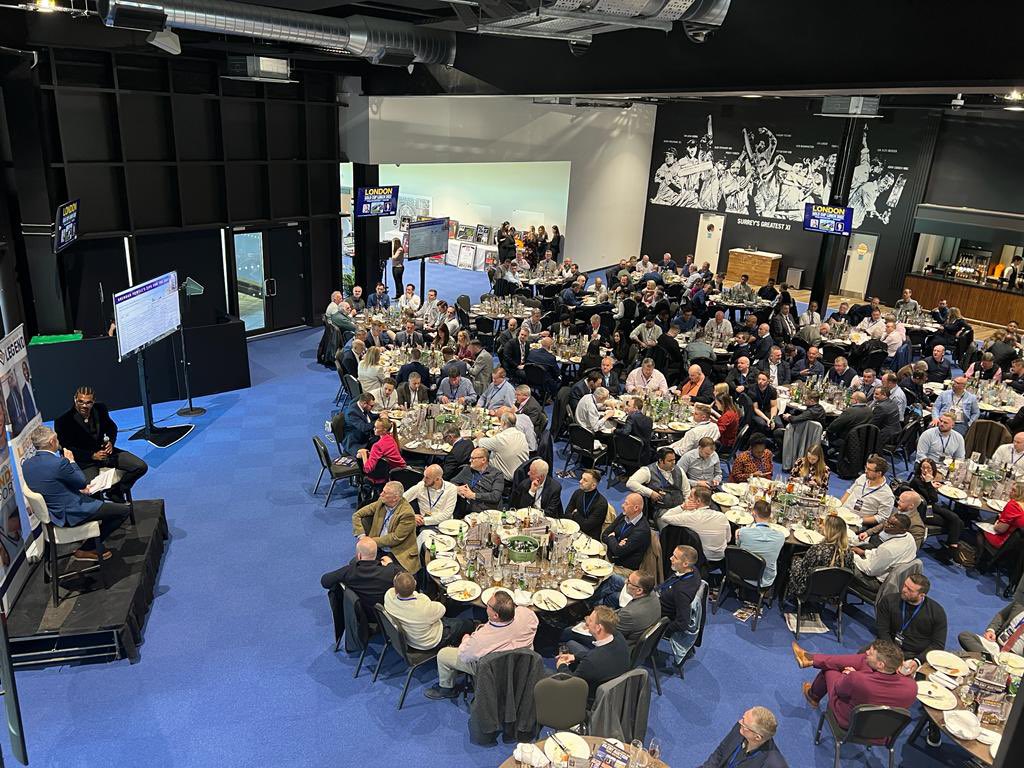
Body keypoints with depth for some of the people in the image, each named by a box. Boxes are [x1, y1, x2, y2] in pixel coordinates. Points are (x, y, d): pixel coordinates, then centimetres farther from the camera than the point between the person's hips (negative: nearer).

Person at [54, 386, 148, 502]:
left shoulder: (100, 409, -2)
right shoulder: (63, 421, -15)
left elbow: (112, 427, 16)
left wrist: (110, 442, -5)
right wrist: (93, 456, -20)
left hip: (104, 450, 5)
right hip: (84, 460, -5)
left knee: (141, 467, -7)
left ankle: (114, 492, 9)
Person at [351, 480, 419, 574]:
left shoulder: (407, 514, -20)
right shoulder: (381, 502, -2)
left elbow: (396, 538, -17)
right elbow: (357, 515, 4)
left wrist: (372, 541, -14)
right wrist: (362, 536, -8)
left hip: (398, 554, -5)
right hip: (378, 548, 6)